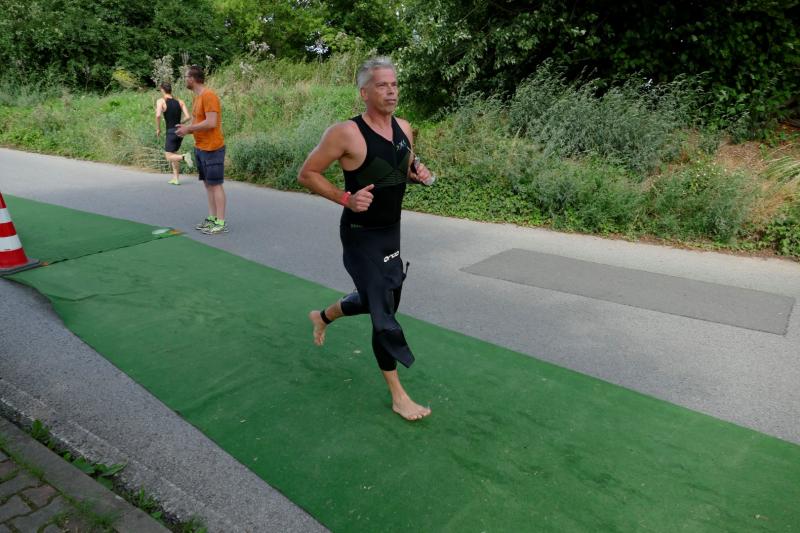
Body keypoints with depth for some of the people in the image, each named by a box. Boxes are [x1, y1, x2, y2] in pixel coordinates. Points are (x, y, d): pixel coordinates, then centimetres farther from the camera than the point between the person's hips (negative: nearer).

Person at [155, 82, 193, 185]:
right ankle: (176, 178, 16)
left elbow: (158, 115, -21)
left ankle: (184, 156, -28)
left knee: (169, 157, 1)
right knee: (173, 154, 19)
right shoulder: (179, 101, 6)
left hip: (171, 132, -6)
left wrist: (158, 129, -7)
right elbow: (187, 116, 0)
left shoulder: (161, 101, -5)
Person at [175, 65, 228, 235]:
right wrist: (186, 128, -1)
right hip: (200, 148, 9)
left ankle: (221, 223, -2)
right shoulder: (197, 98, 15)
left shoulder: (209, 96, -14)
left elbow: (211, 122, -23)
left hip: (212, 149, -9)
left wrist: (188, 128, -14)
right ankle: (212, 218, 17)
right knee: (207, 183, 10)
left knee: (215, 184, -6)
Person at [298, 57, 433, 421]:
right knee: (384, 315, -3)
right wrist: (345, 198, -25)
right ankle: (398, 395, 13)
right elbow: (306, 174, -13)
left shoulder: (404, 129, 1)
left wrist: (417, 173, -4)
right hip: (361, 236, -8)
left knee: (379, 299, 23)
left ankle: (322, 316, 50)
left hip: (391, 231, 8)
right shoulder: (347, 133, -20)